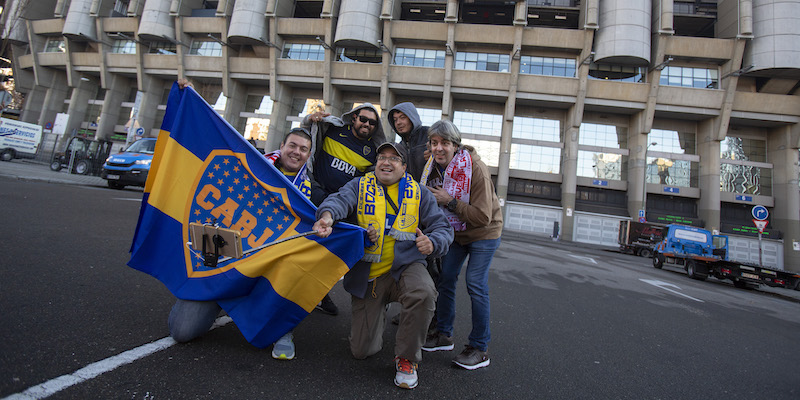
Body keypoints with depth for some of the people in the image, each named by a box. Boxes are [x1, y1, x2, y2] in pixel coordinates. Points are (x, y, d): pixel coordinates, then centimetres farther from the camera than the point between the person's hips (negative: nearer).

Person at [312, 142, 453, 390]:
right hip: (367, 276, 1)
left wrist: (432, 243, -25)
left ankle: (407, 357, -8)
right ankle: (378, 314, 38)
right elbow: (340, 199, -19)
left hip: (404, 267, 0)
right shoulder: (360, 186, 2)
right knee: (361, 350, 3)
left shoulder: (419, 193, 3)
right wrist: (328, 214, -43)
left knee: (423, 294, -36)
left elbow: (443, 228, -1)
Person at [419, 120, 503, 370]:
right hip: (456, 231, 7)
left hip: (483, 233, -6)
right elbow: (433, 203, 14)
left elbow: (483, 216, -29)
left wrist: (449, 201, -31)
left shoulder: (475, 168, -26)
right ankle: (444, 335, 23)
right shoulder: (434, 166, -6)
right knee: (445, 279, 7)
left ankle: (480, 349, 4)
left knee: (475, 284, -10)